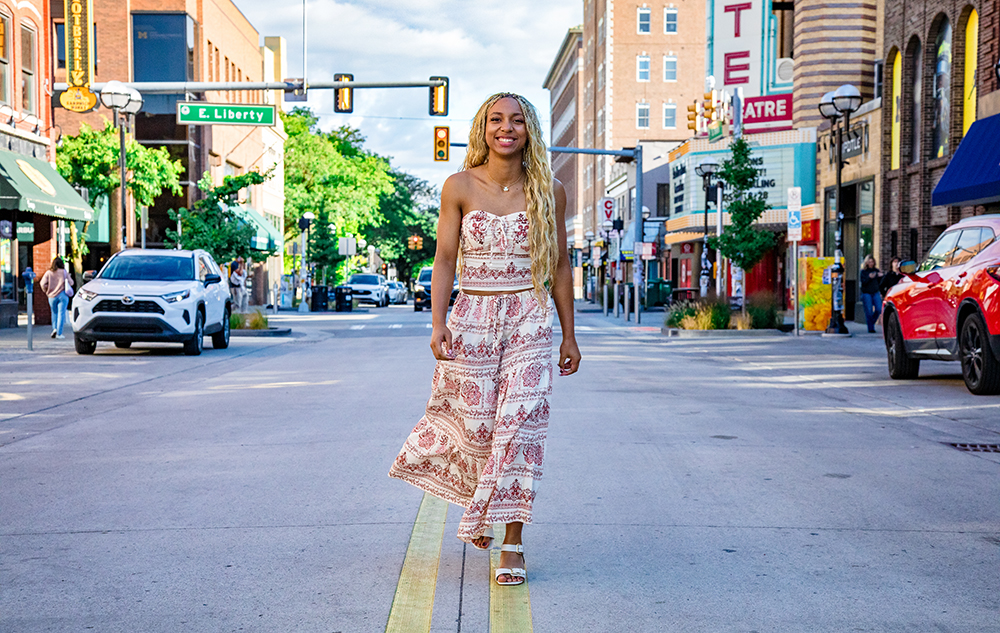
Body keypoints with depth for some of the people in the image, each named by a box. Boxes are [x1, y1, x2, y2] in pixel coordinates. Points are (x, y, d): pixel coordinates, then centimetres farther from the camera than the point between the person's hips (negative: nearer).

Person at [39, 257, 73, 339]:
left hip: (52, 296, 2)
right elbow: (71, 283, 2)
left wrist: (47, 291, 9)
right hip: (63, 295, -2)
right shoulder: (64, 272, -3)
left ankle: (54, 328, 5)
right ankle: (59, 333, -5)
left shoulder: (48, 273, 1)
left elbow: (42, 284, -5)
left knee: (54, 313, 21)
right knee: (61, 314, -1)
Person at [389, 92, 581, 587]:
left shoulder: (549, 191, 3)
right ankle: (481, 507, 35)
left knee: (519, 424, -8)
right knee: (476, 425, 3)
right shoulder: (460, 187, 0)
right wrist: (437, 324, -11)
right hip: (472, 318, 0)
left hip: (529, 320, 0)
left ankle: (512, 542, 0)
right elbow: (444, 261, 0)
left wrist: (568, 336, 9)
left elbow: (559, 267, 8)